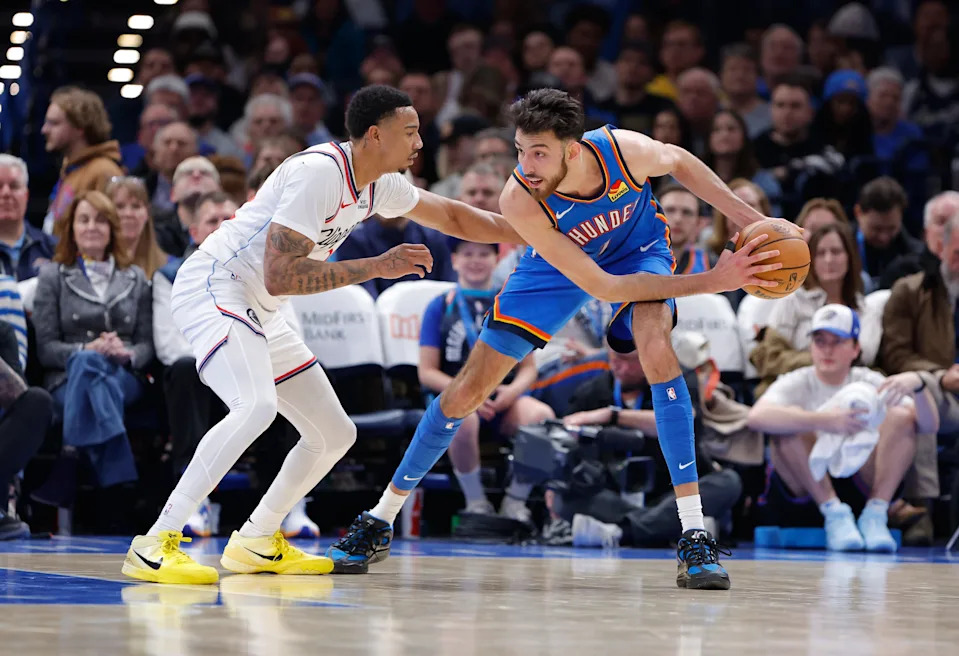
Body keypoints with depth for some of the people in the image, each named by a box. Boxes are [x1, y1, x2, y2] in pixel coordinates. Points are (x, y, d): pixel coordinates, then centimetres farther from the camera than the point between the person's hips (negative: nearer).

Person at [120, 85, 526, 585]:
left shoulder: (378, 184, 6)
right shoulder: (319, 172, -23)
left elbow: (452, 217, 25)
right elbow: (280, 276, -27)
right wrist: (377, 267, -23)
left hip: (260, 314, 10)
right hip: (212, 290, -10)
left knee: (335, 435, 10)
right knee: (256, 406, -34)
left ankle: (256, 543, 24)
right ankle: (155, 545, -33)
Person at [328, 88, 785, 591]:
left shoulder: (624, 150, -36)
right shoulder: (520, 201, -39)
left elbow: (678, 161, -7)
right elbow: (601, 287, -37)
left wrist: (744, 214, -14)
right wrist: (711, 282, -40)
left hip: (637, 246, 0)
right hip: (560, 264, 0)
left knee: (656, 346, -30)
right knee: (468, 389, -3)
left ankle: (695, 538, -27)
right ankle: (379, 522, 16)